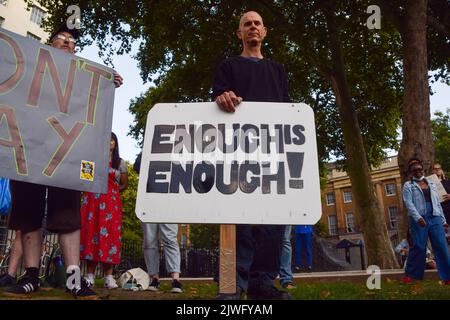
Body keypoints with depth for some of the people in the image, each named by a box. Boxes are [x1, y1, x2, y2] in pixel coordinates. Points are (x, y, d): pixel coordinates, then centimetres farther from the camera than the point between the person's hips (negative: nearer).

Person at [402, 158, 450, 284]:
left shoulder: (431, 184, 20)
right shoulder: (408, 185, 4)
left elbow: (437, 203, 21)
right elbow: (408, 203, -9)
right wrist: (418, 217, -23)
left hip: (435, 218, 4)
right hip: (418, 219, -4)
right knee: (418, 247, -4)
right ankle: (410, 274, 8)